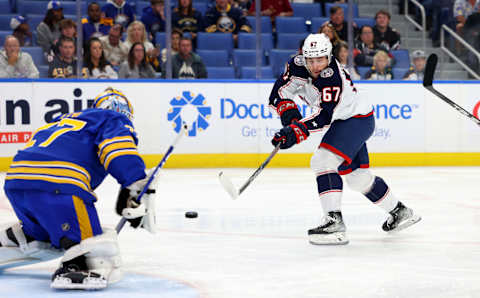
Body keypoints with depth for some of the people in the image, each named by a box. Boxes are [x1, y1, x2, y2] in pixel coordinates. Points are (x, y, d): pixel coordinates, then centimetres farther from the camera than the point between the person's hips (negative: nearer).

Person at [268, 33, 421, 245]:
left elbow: (325, 116, -36)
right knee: (357, 176, 17)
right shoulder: (298, 65, -10)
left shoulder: (333, 78, -31)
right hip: (344, 122, 9)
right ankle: (399, 212, 34)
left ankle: (334, 222, -31)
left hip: (359, 120, -9)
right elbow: (280, 92, -7)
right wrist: (291, 120, -19)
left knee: (324, 161, -25)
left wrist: (298, 131, -44)